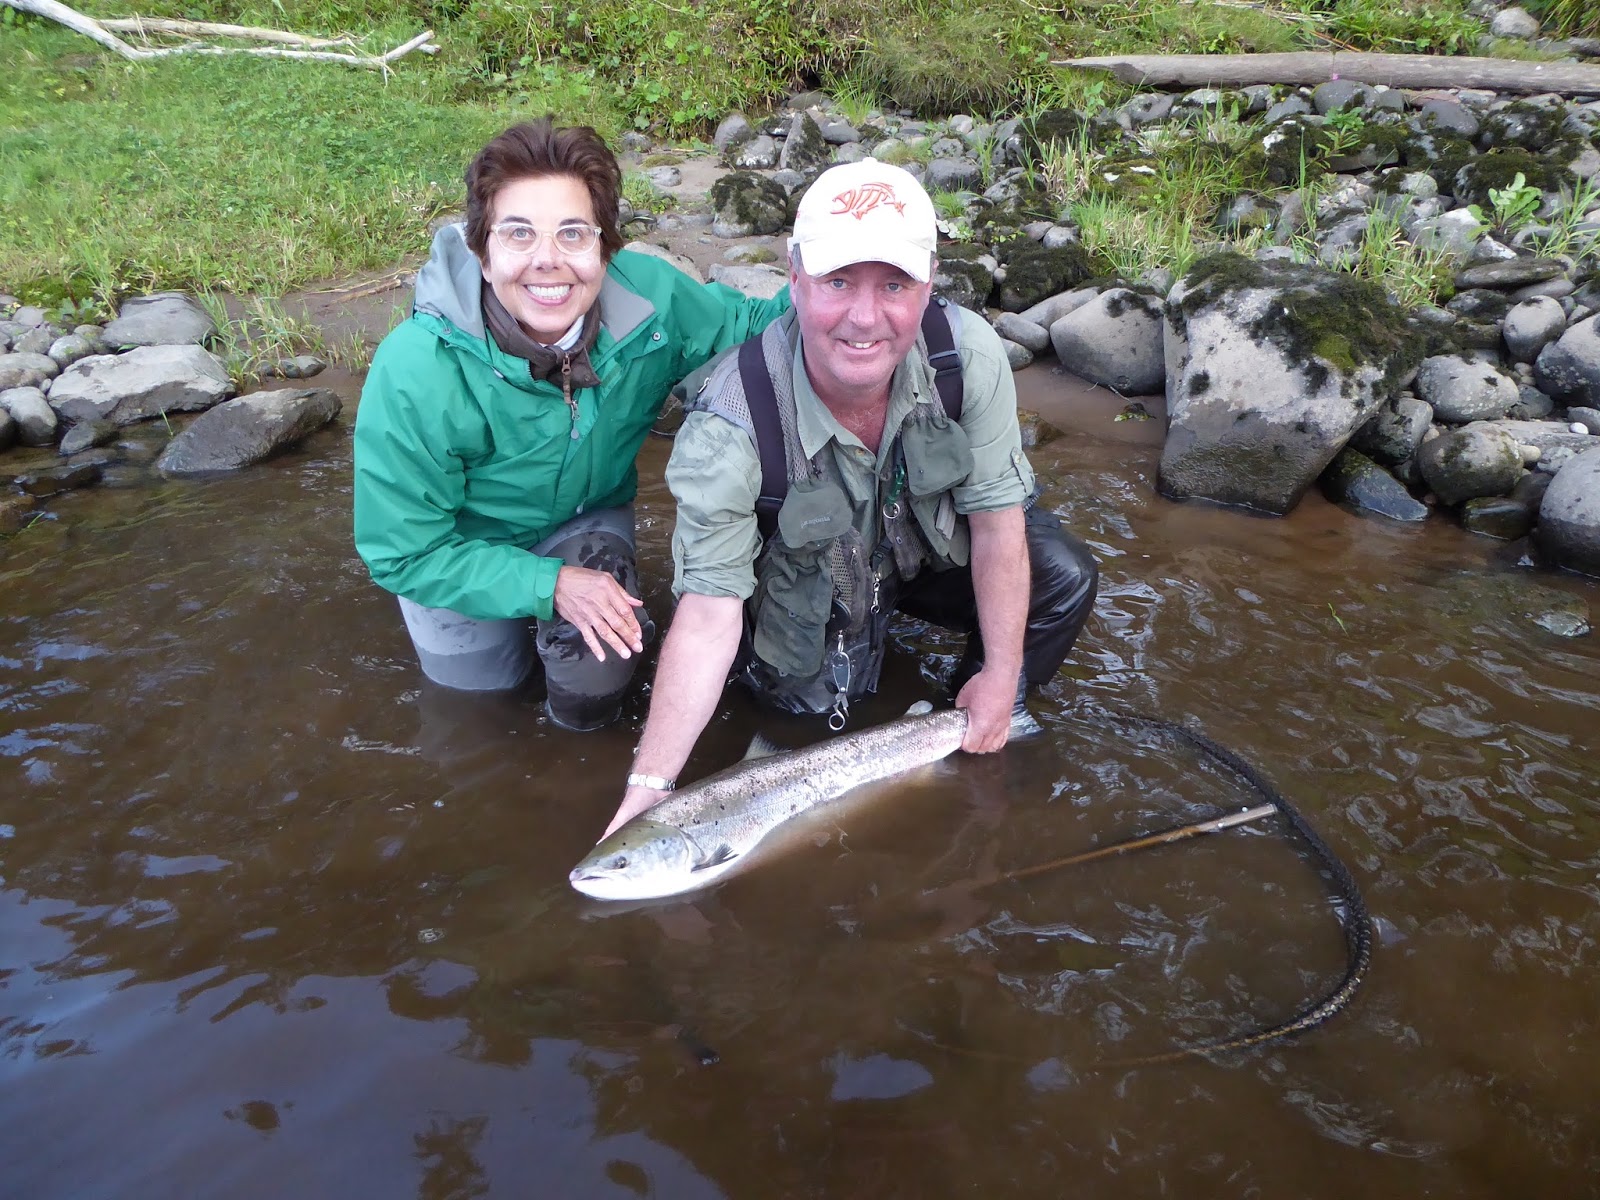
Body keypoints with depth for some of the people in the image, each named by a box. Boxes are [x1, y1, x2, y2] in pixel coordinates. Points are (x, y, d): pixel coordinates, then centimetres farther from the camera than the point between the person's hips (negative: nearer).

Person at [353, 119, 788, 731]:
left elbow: (749, 330, -8)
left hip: (590, 515, 2)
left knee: (588, 701, -15)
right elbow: (403, 554, -25)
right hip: (464, 542, -1)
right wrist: (549, 584, -34)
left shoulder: (650, 297, -29)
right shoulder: (415, 372, -36)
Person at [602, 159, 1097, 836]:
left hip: (928, 543, 2)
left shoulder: (971, 354, -28)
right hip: (807, 583, -1)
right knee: (814, 700, -19)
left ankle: (973, 733, 12)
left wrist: (1000, 675, -12)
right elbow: (708, 614, -33)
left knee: (1065, 578, -16)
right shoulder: (731, 425, -36)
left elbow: (997, 519, -16)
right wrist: (649, 787, -37)